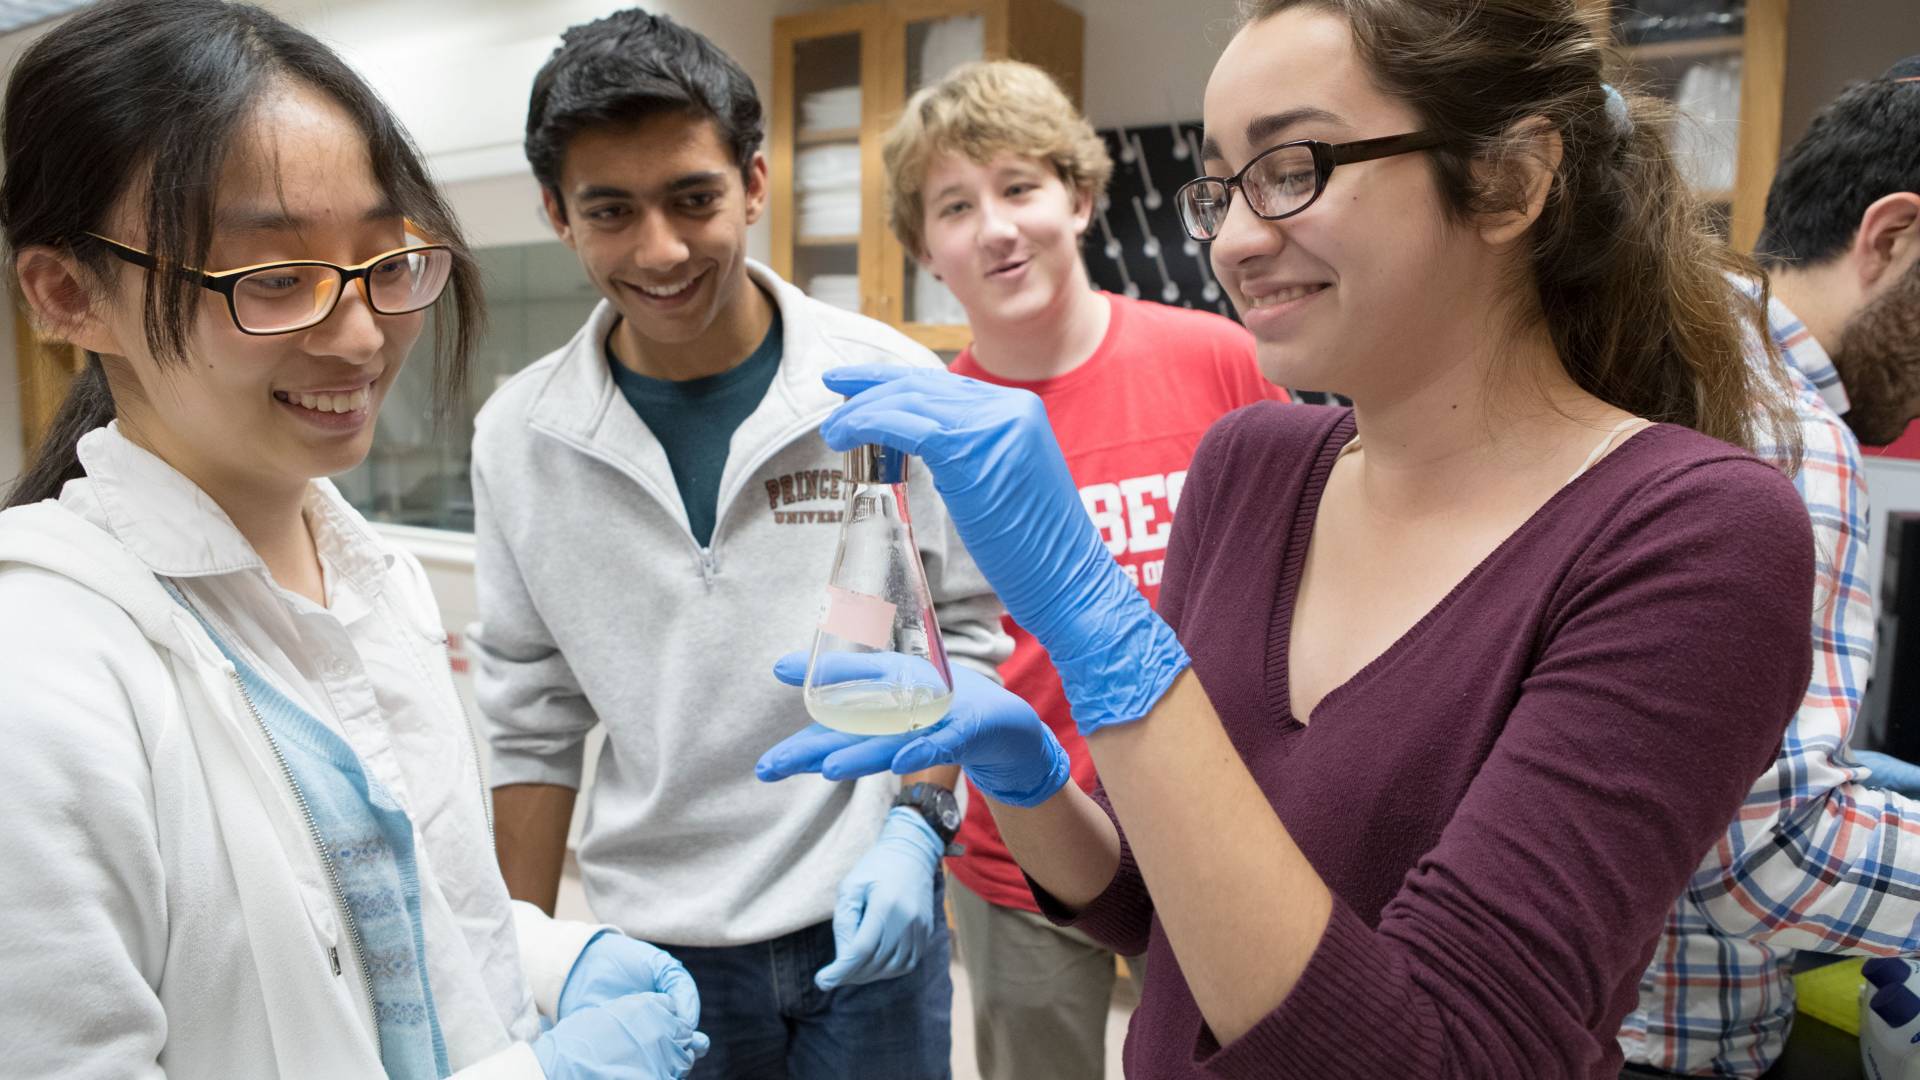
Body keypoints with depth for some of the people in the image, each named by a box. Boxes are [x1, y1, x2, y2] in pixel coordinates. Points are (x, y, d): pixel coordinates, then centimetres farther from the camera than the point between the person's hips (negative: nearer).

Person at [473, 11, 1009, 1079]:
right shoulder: (522, 437, -5)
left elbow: (961, 629, -2)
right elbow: (536, 724, 2)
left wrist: (914, 822, -13)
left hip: (871, 917, -1)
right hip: (654, 942, 2)